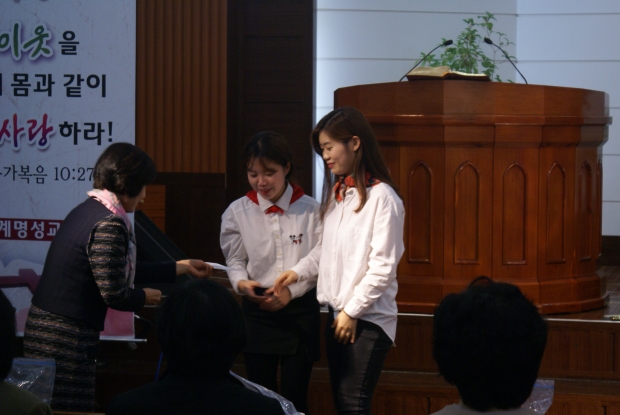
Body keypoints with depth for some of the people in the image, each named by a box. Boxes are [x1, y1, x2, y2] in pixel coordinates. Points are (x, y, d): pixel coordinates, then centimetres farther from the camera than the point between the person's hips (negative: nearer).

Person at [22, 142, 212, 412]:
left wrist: (182, 267, 29)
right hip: (67, 339, -10)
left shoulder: (87, 211, 12)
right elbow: (114, 295, -18)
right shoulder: (108, 225, -17)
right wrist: (144, 298, 4)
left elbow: (123, 270, 21)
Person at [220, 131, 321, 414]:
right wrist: (241, 283, -14)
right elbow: (235, 260, 6)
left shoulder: (309, 210, -4)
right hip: (257, 309, 2)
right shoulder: (238, 212, 1)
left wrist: (292, 290, -16)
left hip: (300, 309, -2)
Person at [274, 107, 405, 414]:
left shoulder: (381, 197, -13)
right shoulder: (336, 194, 11)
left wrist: (353, 310, -13)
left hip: (368, 319, -8)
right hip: (337, 315, 8)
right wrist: (299, 272, 2)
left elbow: (383, 266, -15)